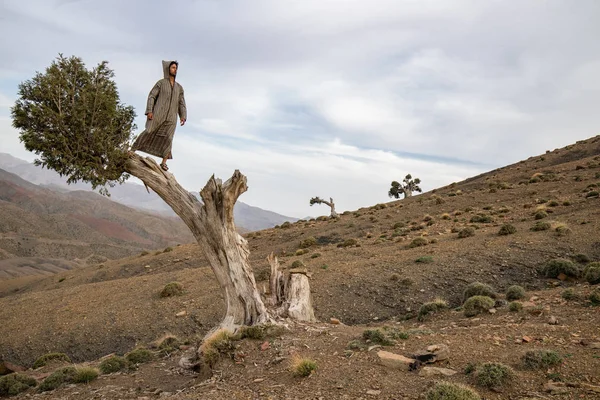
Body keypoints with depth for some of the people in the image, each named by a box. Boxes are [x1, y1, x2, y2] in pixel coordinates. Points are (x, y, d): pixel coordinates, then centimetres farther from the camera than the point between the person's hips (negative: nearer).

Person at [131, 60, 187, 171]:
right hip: (158, 113, -2)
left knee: (168, 138, -10)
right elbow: (151, 97, 0)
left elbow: (181, 104, 13)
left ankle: (164, 162, -6)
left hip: (171, 116, 2)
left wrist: (183, 116, -2)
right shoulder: (160, 83, 7)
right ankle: (132, 150, 1)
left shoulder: (179, 87, 18)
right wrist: (149, 111, -14)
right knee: (148, 132, -13)